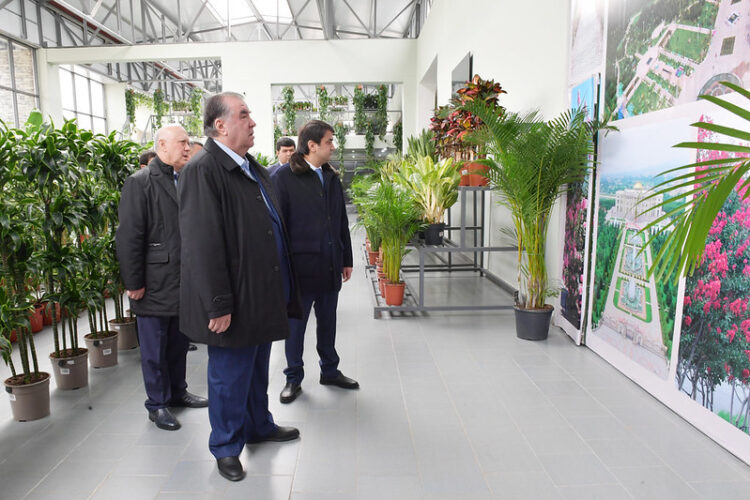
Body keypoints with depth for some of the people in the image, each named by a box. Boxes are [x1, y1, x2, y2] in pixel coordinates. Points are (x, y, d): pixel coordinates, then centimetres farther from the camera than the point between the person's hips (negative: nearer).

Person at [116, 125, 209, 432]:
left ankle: (177, 392, 34)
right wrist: (134, 283, -13)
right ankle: (157, 404, 22)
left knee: (179, 343, 18)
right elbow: (129, 237, -12)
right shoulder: (140, 183, -9)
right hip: (155, 285, -6)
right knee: (155, 348, 7)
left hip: (183, 283, 6)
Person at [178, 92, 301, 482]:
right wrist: (218, 305, -21)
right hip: (234, 302, -8)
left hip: (263, 295, 8)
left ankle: (259, 425, 43)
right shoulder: (202, 170, -16)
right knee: (230, 376, 9)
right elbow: (202, 245, -20)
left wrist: (282, 288, 17)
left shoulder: (254, 169, 12)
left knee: (258, 369, 23)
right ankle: (226, 446, 29)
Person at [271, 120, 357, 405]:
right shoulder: (284, 177, -8)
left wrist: (346, 259, 14)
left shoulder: (332, 177, 11)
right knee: (296, 324, 8)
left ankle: (330, 370, 34)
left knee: (328, 322, 17)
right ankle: (293, 378, 24)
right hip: (301, 265, -6)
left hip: (330, 266, 6)